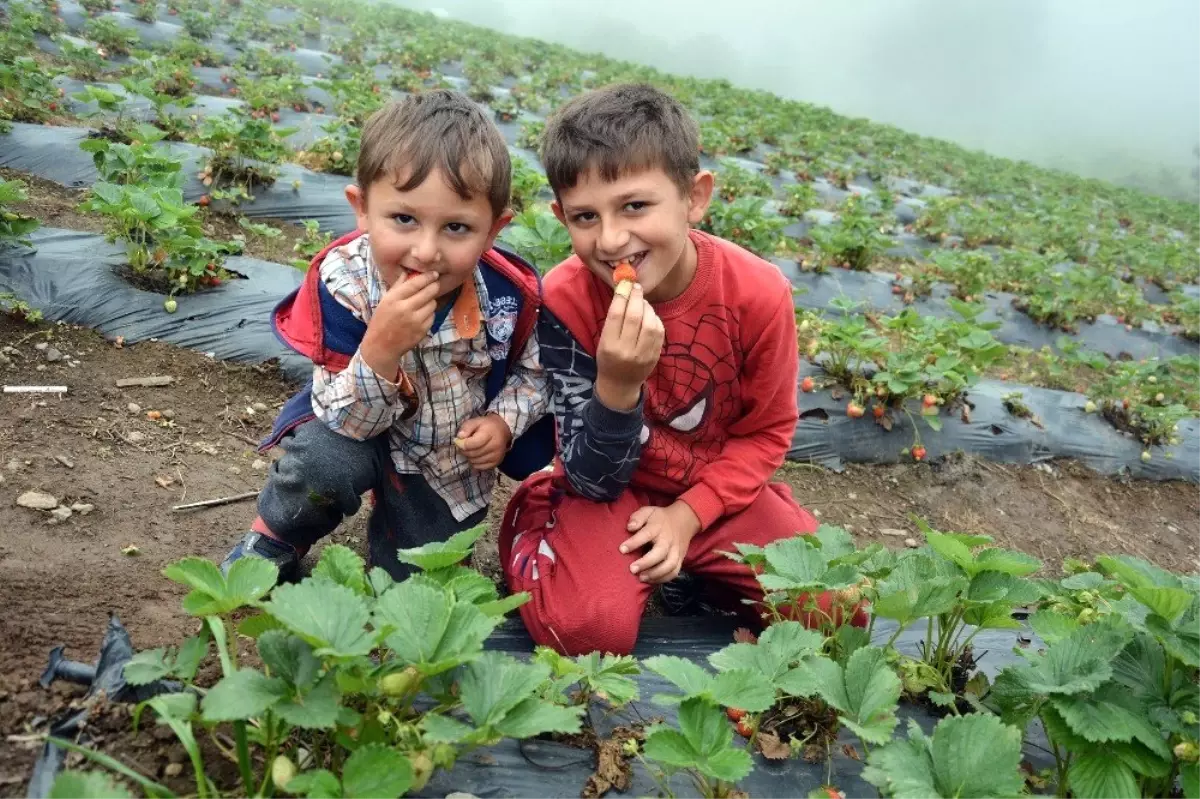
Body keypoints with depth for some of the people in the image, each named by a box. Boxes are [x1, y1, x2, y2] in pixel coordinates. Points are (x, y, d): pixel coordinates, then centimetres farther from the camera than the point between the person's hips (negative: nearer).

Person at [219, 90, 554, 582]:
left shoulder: (510, 295, -25)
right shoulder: (342, 283, -29)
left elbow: (532, 370, -1)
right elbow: (345, 422, -29)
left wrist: (504, 422, -20)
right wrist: (380, 348, -47)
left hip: (453, 458, 2)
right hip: (359, 431, -2)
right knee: (326, 458, -35)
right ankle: (273, 541, -1)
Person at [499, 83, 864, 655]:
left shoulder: (759, 292, -19)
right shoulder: (565, 299, -21)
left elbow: (765, 433, -2)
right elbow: (592, 481, -18)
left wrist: (687, 513, -14)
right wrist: (618, 386, -36)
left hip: (714, 491, 2)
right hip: (609, 489, -2)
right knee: (587, 628, -26)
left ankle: (695, 561, 13)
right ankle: (533, 532, 6)